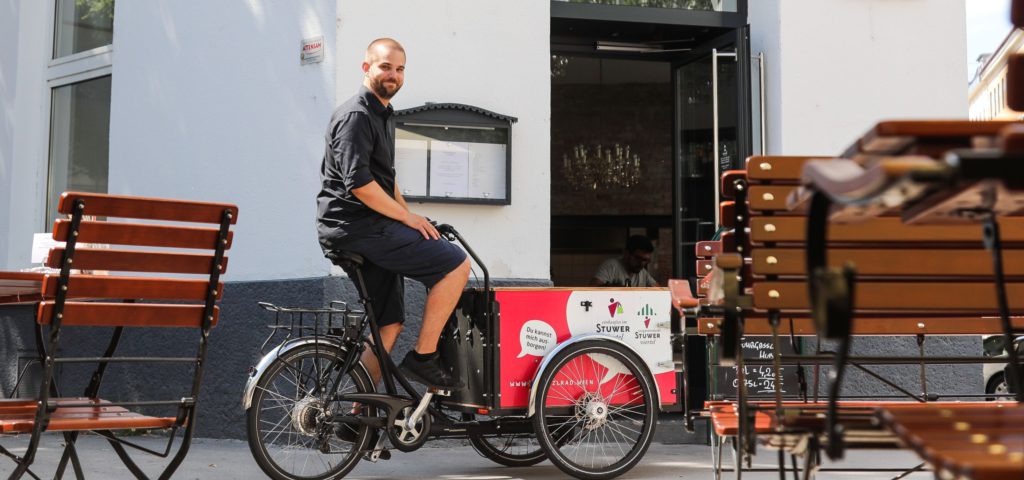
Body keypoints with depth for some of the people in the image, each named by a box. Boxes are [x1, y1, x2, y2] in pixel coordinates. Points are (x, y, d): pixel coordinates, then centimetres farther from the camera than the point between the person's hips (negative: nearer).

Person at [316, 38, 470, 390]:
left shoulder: (383, 115, 22)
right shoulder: (355, 115, -11)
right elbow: (358, 183, -21)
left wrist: (411, 219, 17)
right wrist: (407, 218, -14)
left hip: (369, 229, 10)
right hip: (358, 228, -10)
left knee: (389, 326, 10)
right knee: (456, 264, -15)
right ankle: (422, 358, -9)